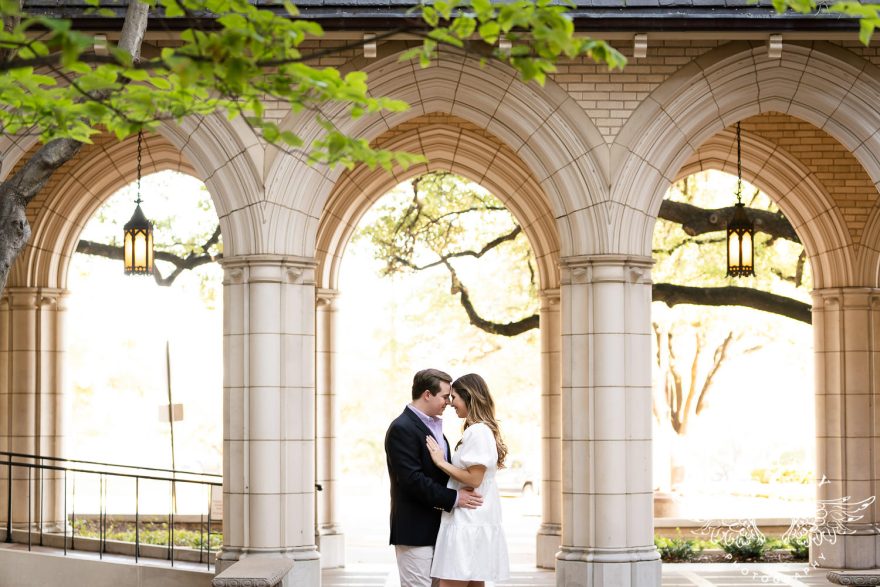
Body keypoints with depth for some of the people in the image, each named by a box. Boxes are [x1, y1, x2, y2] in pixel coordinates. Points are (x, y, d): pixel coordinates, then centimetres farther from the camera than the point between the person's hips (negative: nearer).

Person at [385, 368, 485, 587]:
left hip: (435, 528, 9)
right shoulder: (402, 429, -14)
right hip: (415, 531, -9)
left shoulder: (433, 426, 17)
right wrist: (453, 498, -21)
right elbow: (412, 479, -22)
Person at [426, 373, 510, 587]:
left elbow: (474, 478, -18)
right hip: (476, 522, 10)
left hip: (466, 524, -10)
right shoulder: (481, 430, 16)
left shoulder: (477, 431, -14)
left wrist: (441, 462, -11)